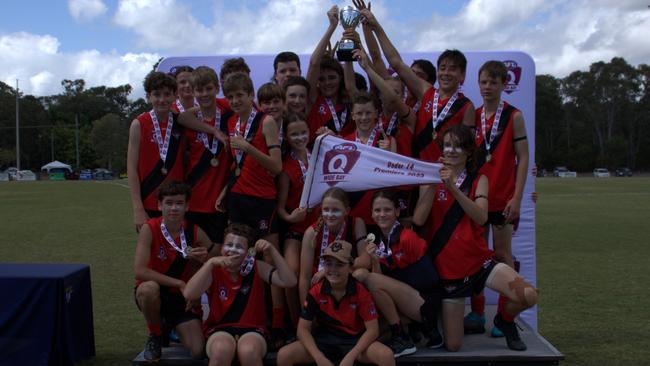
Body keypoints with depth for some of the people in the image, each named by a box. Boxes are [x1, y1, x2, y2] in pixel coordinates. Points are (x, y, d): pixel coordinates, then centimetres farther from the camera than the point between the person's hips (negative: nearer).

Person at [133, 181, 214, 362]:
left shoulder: (195, 232, -9)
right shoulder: (149, 229, -18)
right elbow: (139, 271, -27)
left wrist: (206, 258, -21)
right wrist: (179, 283, -27)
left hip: (184, 298, 2)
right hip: (155, 294, -2)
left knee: (198, 352, -14)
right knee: (148, 288, -39)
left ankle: (173, 327, 22)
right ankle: (155, 335, -7)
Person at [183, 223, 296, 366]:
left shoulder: (257, 268, 0)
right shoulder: (214, 270, -2)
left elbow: (289, 282, -11)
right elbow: (189, 294, -19)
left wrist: (272, 251, -18)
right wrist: (210, 262, -26)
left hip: (252, 329, 0)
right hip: (220, 329, 0)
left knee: (249, 352, -35)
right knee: (221, 351, -35)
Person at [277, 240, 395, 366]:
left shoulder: (360, 292, -13)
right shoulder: (316, 292, -10)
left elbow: (372, 329, -13)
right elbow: (303, 329, -8)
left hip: (355, 340, -1)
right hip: (324, 340, 2)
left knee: (386, 355, -30)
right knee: (284, 355, -21)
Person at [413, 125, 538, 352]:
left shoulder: (479, 180, 2)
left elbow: (481, 217, -18)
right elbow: (418, 219, -15)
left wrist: (453, 188, -29)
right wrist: (434, 183, -23)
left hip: (480, 260, 1)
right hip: (449, 267, -1)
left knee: (528, 295, -24)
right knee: (452, 346, 1)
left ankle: (505, 320, 10)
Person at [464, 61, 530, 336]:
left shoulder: (513, 116, -3)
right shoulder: (472, 116, 8)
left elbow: (523, 158, -5)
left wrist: (517, 197, -13)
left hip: (503, 197, -4)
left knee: (502, 254, 3)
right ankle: (476, 314, 14)